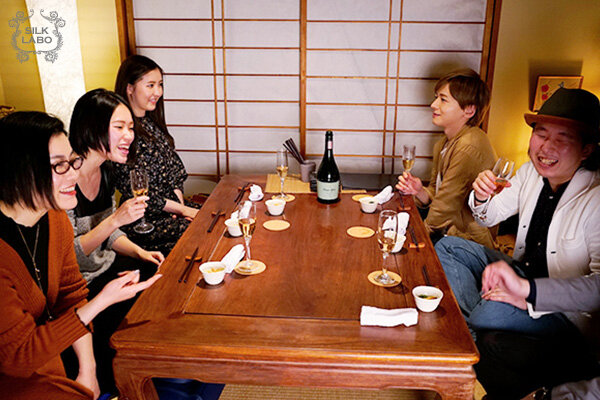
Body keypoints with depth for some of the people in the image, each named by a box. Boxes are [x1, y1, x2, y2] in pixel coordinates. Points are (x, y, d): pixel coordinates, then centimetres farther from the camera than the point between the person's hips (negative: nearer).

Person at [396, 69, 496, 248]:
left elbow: (446, 204, -19)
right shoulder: (443, 144, 6)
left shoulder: (469, 147, -23)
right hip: (449, 233, 8)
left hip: (471, 244, -8)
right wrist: (420, 191, -7)